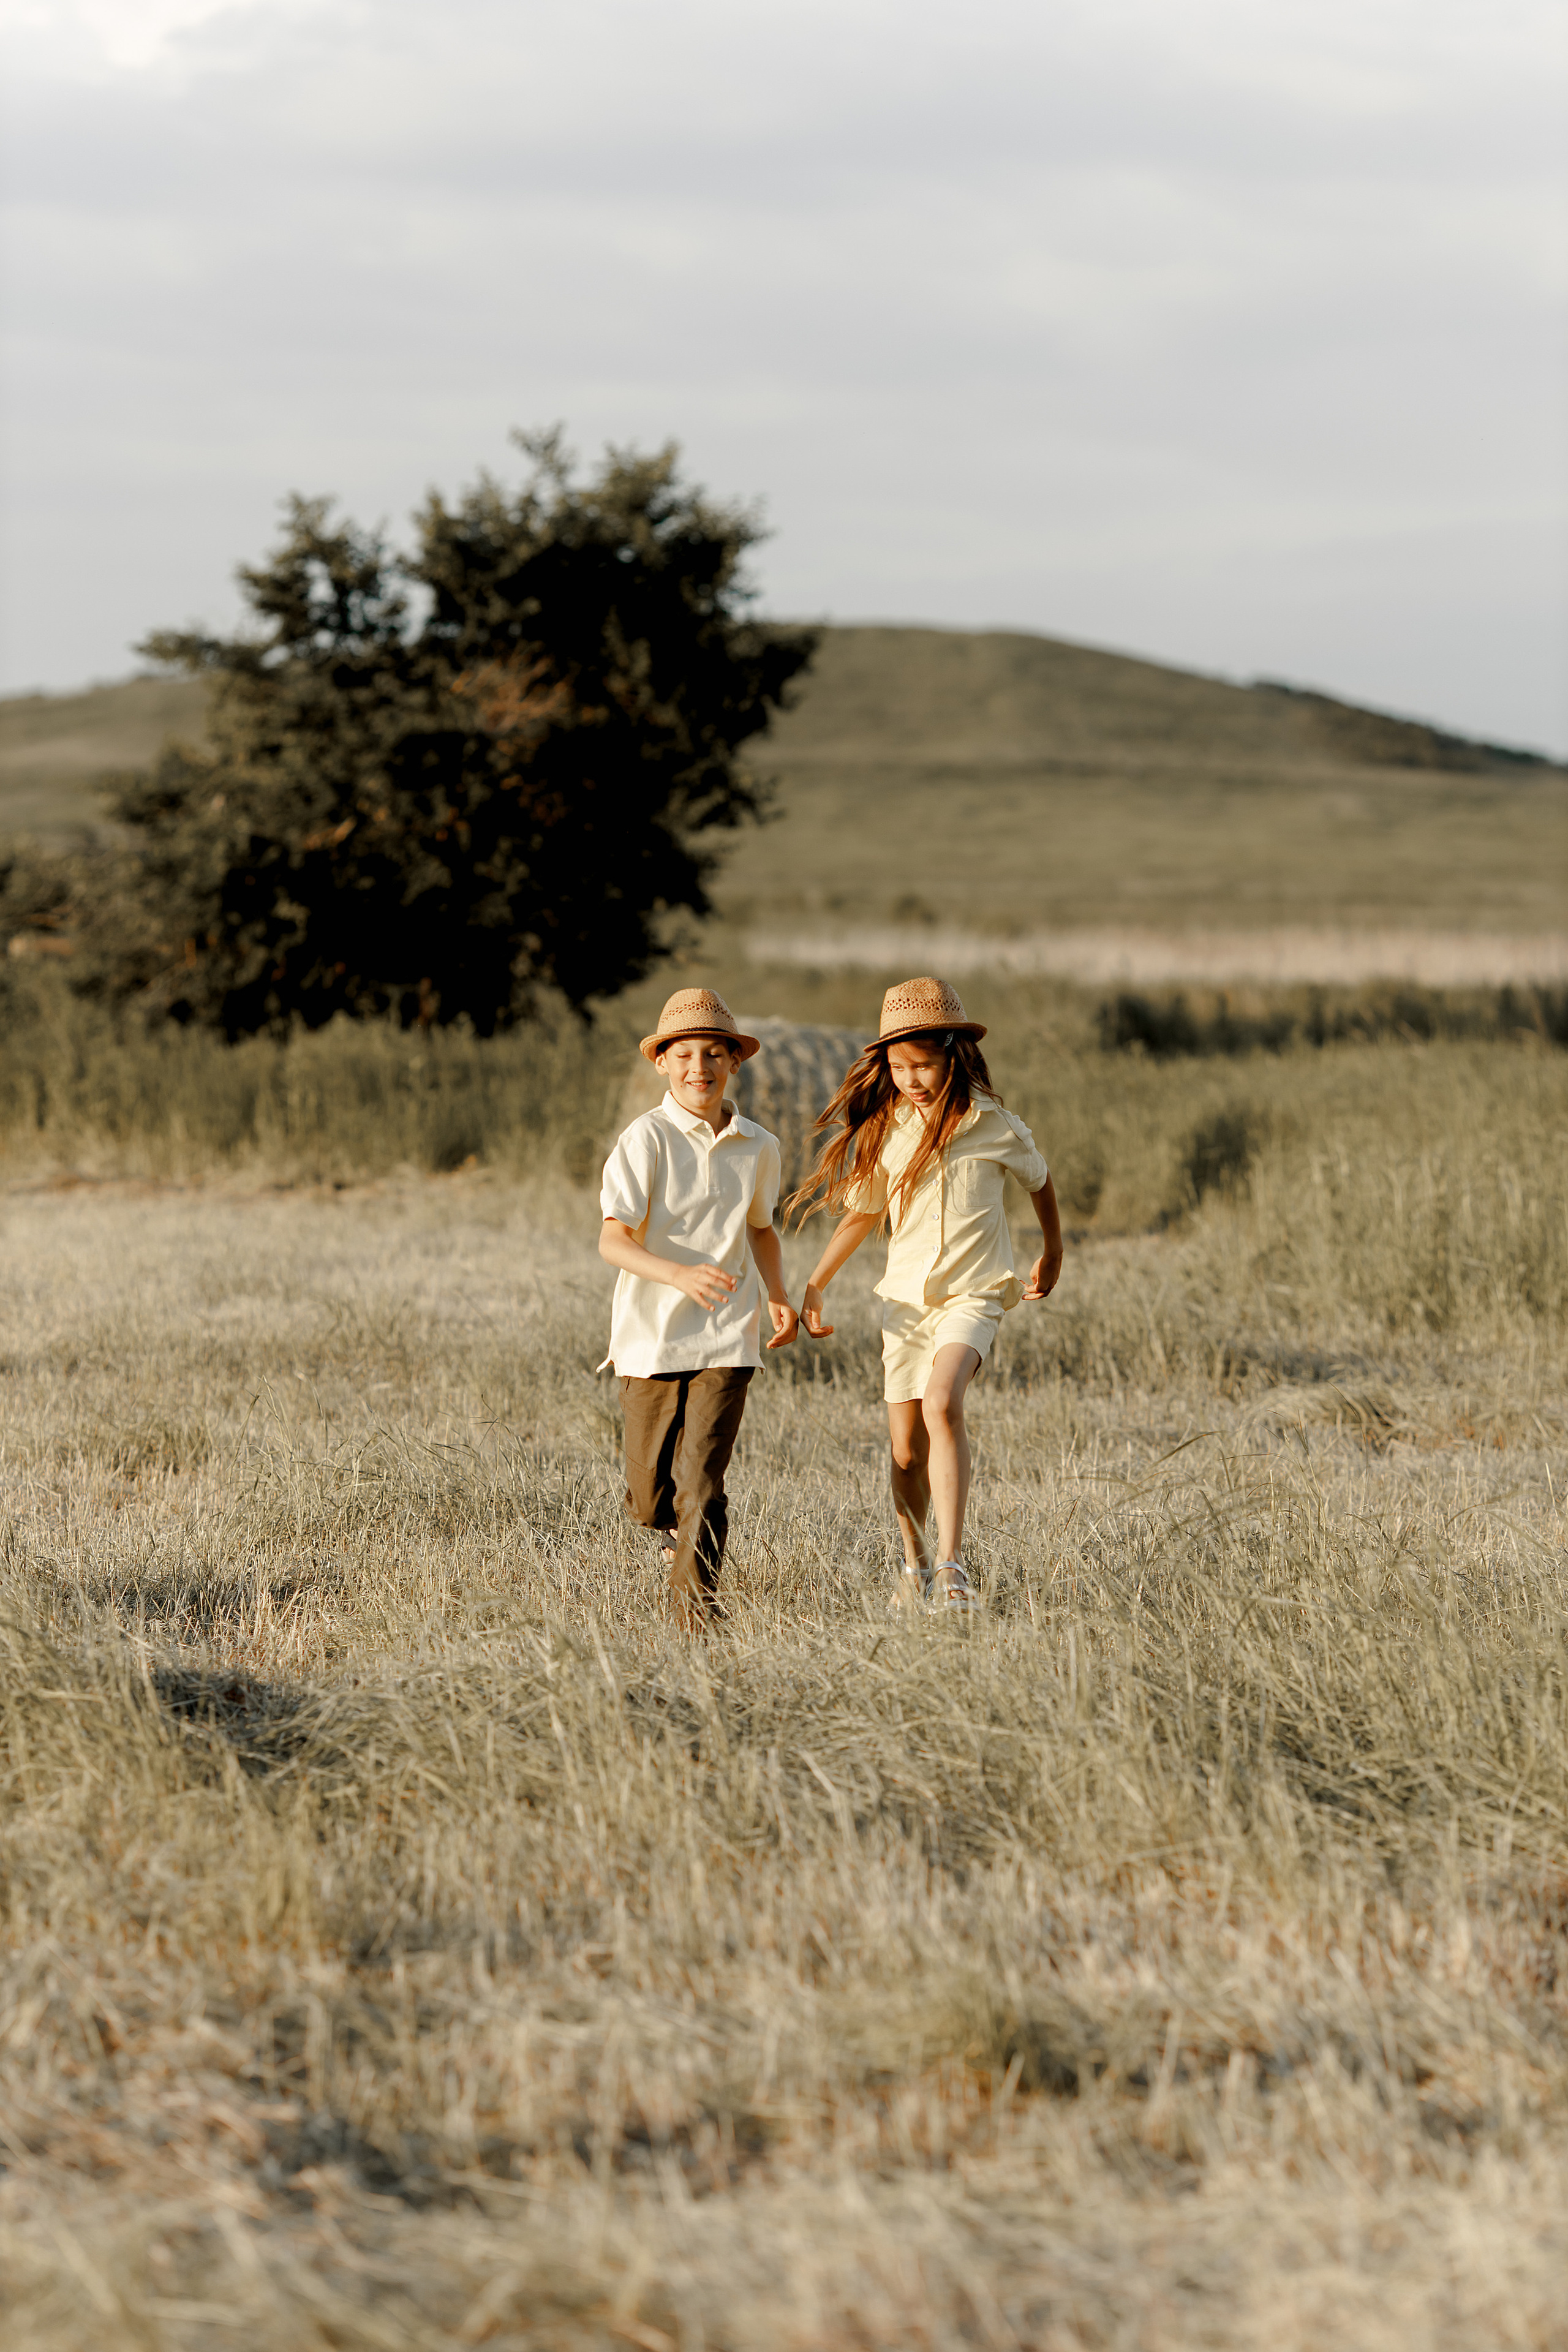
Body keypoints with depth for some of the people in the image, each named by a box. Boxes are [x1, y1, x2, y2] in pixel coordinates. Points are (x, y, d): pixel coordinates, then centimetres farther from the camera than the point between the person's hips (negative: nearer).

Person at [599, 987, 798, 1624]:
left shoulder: (758, 1147, 4)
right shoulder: (646, 1140, -11)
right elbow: (612, 1241, -18)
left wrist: (779, 1297, 7)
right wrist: (682, 1275, -35)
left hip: (726, 1339, 2)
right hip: (652, 1337, -2)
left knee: (701, 1481, -12)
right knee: (650, 1499, 9)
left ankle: (695, 1607, -1)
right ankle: (678, 1527, 43)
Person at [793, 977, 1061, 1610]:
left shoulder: (995, 1128, -7)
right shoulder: (884, 1135, 2)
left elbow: (1039, 1180, 13)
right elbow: (862, 1214, 16)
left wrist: (1051, 1256, 25)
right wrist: (814, 1287, 12)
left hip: (973, 1293, -4)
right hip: (906, 1296, 4)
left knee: (942, 1401, -30)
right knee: (906, 1453, 6)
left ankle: (951, 1561, -32)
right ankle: (916, 1565, 29)